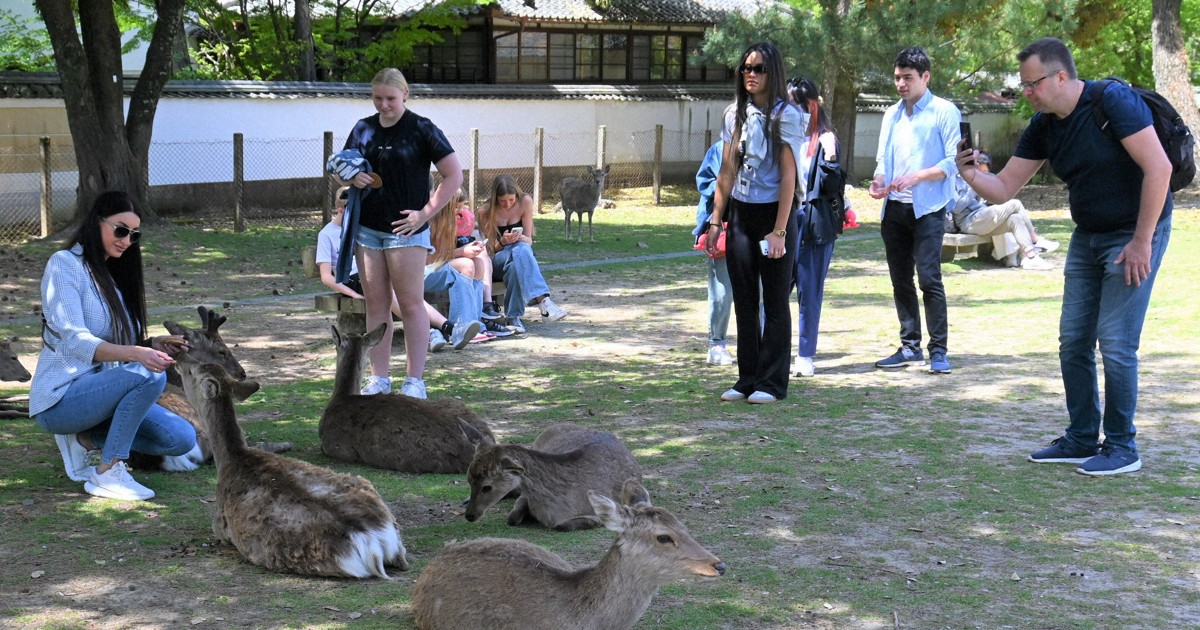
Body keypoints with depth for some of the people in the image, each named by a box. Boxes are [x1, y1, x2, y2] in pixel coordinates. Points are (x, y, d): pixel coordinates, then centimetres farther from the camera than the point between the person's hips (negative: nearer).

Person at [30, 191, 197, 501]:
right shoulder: (65, 264, -9)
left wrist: (154, 344, -5)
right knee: (150, 374, -32)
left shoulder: (112, 274, 16)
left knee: (182, 439, -8)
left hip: (99, 391, 8)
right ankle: (108, 473, -23)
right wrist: (136, 354, -37)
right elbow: (74, 340, -22)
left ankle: (84, 438, 4)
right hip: (60, 398, -8)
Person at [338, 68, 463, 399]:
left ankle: (415, 380, 4)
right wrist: (352, 177, -4)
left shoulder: (421, 129, -5)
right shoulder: (363, 129, 10)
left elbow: (454, 175, -7)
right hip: (367, 229, 5)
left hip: (405, 229, -5)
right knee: (376, 304, 8)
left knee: (411, 304, -2)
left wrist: (425, 213, -11)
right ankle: (379, 378, 14)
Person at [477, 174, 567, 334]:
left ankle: (514, 317, -44)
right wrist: (502, 242, -26)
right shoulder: (485, 211, -6)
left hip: (523, 255, 2)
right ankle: (543, 301, -55)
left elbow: (529, 241, -2)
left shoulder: (525, 202, -4)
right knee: (520, 251, -38)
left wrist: (519, 237, -26)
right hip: (497, 261, -2)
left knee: (522, 248, -39)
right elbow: (491, 249, -3)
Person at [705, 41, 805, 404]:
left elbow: (788, 177, -12)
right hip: (740, 213, 5)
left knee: (775, 302, 3)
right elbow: (727, 172, 12)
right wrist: (716, 220, 7)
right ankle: (747, 380, 16)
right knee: (744, 301, 8)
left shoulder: (785, 116, -8)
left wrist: (779, 230, -16)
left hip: (773, 212, -5)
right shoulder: (735, 114, 8)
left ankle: (771, 383, 9)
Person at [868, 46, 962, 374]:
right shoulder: (892, 115, 16)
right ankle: (910, 347, 17)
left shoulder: (944, 112, -3)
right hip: (894, 208, 6)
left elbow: (953, 160, -9)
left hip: (928, 208, -6)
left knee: (929, 277, -12)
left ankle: (938, 350, -6)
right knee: (901, 280, 9)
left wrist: (916, 177, -19)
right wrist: (879, 180, -3)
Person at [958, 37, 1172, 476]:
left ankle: (1121, 448, 4)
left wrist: (1141, 241, -22)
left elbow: (1158, 166, -24)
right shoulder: (1043, 127, 2)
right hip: (1087, 236, 8)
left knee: (1115, 342, -9)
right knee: (1073, 341, 6)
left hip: (1135, 232, -7)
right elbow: (1004, 188, 4)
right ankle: (1082, 439, 18)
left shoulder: (1112, 101, -20)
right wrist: (972, 176, -18)